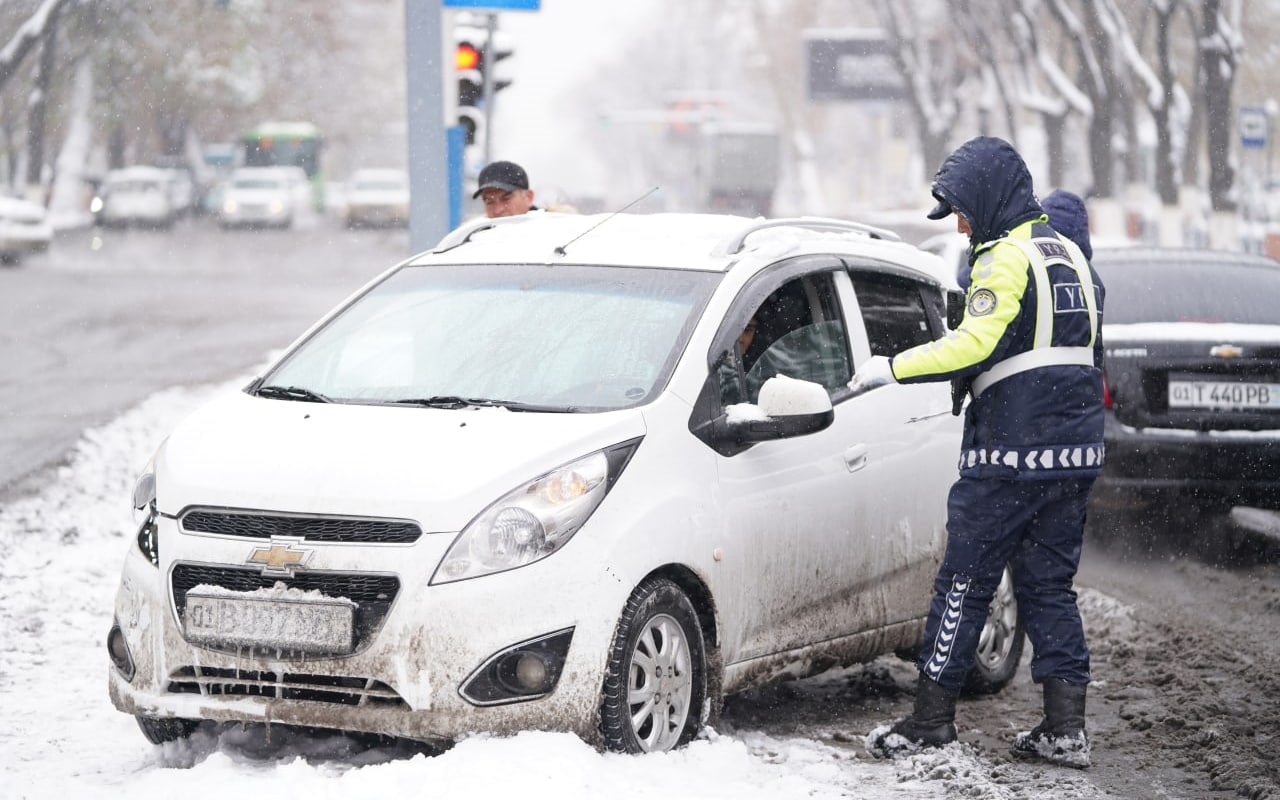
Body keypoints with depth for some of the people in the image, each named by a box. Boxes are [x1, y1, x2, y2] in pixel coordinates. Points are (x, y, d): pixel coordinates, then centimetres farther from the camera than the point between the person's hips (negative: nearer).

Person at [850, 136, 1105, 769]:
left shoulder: (1006, 259, -11)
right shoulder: (1071, 256, 16)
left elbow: (974, 343, -24)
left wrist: (893, 368, -18)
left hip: (1011, 455, -8)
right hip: (1076, 454, 8)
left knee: (964, 582, 0)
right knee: (1050, 585, 11)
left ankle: (932, 716, 4)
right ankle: (1066, 728, 6)